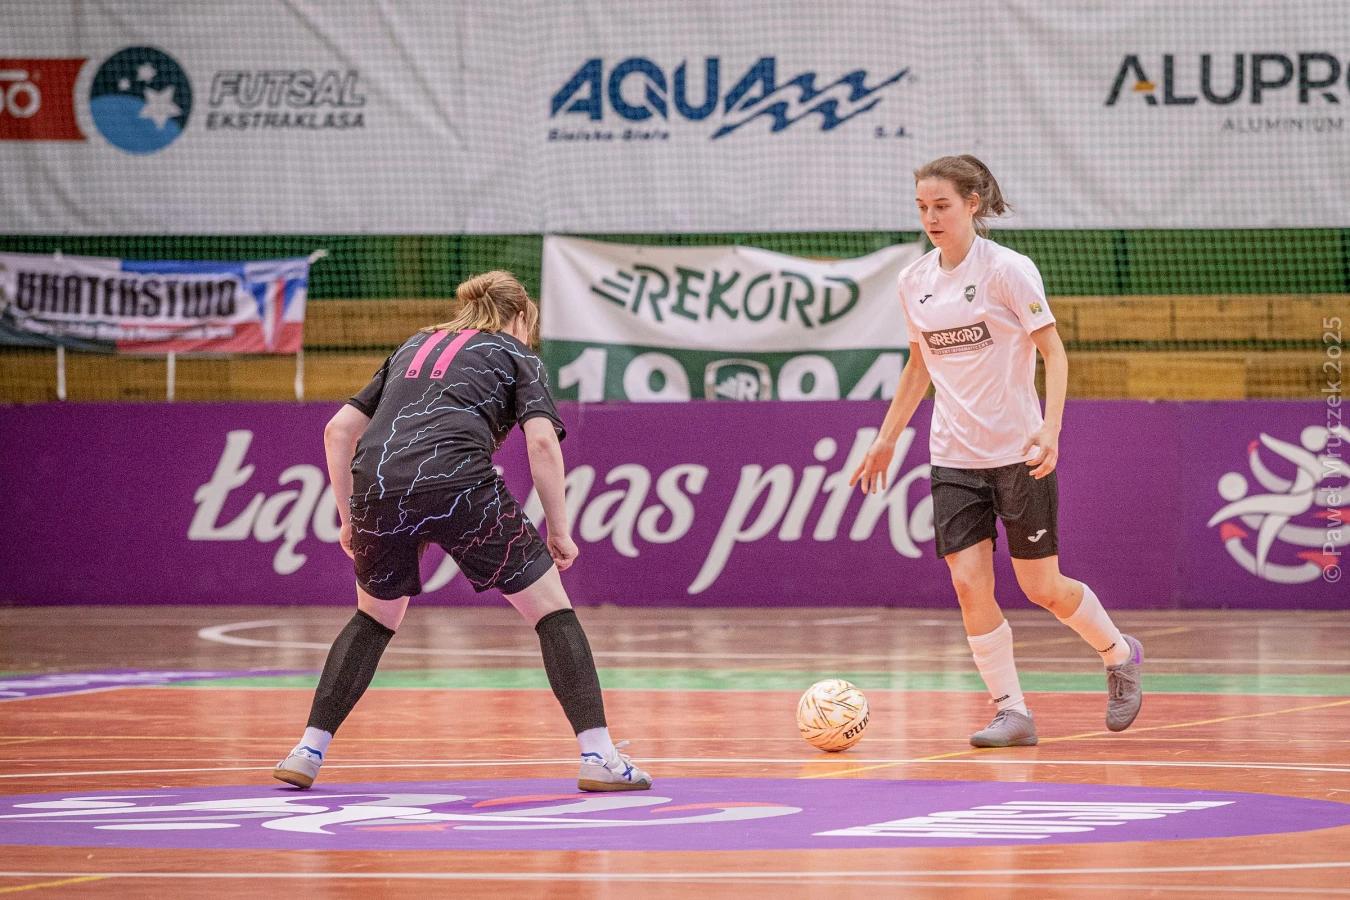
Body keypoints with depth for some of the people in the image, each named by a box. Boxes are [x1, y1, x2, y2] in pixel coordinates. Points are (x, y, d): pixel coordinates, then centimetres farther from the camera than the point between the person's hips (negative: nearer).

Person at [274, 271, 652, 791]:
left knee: (374, 617, 29)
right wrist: (559, 531, 8)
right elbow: (542, 441, 2)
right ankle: (599, 756, 0)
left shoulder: (412, 348, 33)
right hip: (458, 482, -4)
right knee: (551, 609, 9)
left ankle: (307, 753, 21)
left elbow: (338, 430, 26)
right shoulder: (516, 355, 20)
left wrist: (350, 520, 31)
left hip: (376, 484, 4)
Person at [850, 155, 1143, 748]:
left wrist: (1050, 429, -23)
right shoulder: (914, 281, 6)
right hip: (954, 458, 5)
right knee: (969, 584, -9)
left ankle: (1120, 655, 27)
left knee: (1042, 588, 0)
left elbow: (1054, 351, -11)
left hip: (1019, 453, -4)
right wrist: (887, 438, 19)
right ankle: (1011, 713, 0)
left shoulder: (1008, 269, -10)